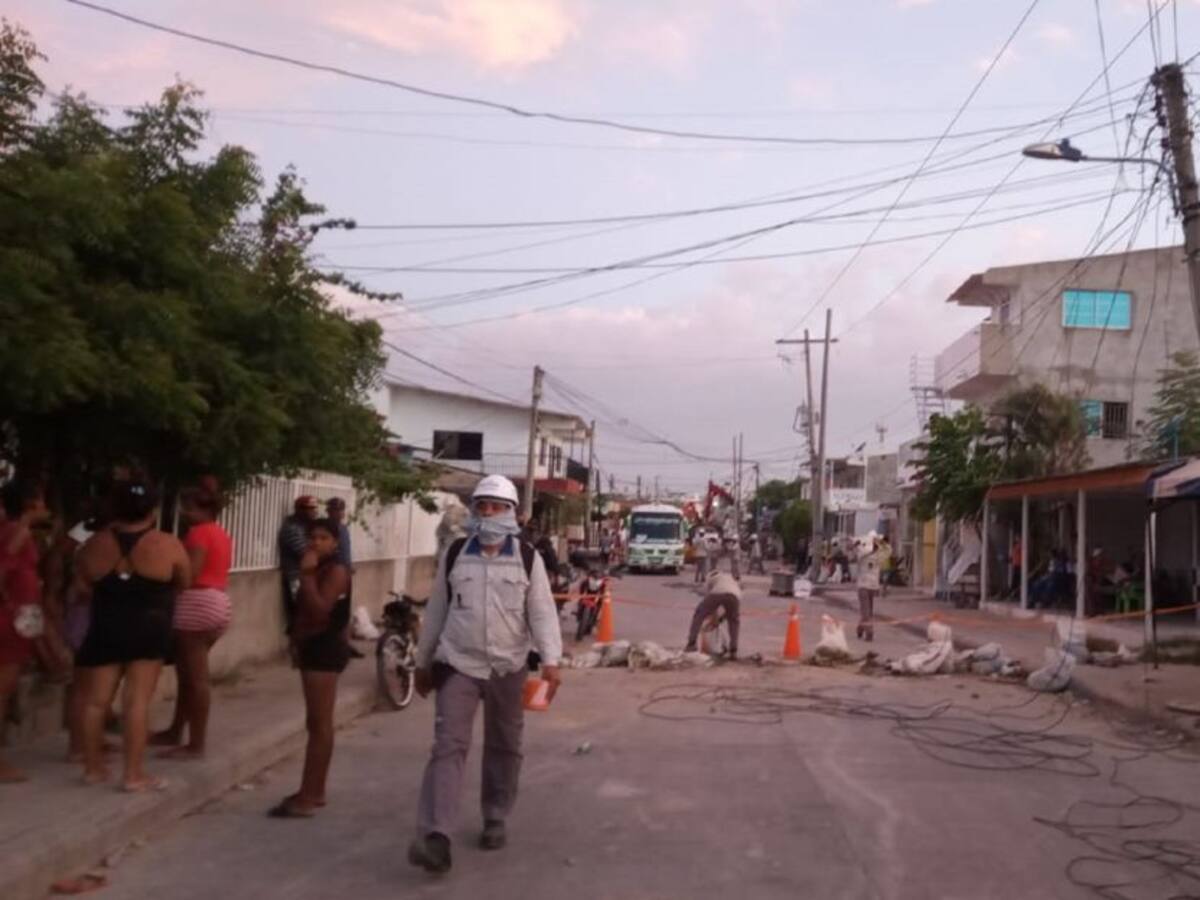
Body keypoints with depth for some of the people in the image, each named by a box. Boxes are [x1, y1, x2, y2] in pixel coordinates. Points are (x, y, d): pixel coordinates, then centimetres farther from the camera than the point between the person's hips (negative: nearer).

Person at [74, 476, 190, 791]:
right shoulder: (168, 545, -9)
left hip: (105, 629, 3)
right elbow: (184, 584, 4)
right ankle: (134, 774, 0)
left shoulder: (96, 543, -1)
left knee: (96, 700, 12)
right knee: (137, 702, -1)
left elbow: (82, 589, 7)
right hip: (149, 630, -3)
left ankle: (93, 767, 22)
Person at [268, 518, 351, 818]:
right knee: (318, 723, 13)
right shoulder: (317, 570, 16)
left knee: (319, 724, -9)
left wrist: (306, 574, -23)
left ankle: (308, 797, -8)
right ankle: (314, 791, 20)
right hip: (314, 647, 10)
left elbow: (320, 609, -25)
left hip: (326, 649, -10)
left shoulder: (336, 570, -13)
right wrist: (297, 642, 12)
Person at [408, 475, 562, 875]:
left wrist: (551, 660, -19)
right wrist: (423, 662, 11)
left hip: (508, 668, 1)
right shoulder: (454, 555, 2)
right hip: (458, 664, 0)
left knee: (504, 747, 13)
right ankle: (434, 836, -16)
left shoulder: (528, 559, -2)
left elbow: (542, 612, -6)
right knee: (448, 746, -10)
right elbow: (436, 610, 8)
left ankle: (495, 820, 30)